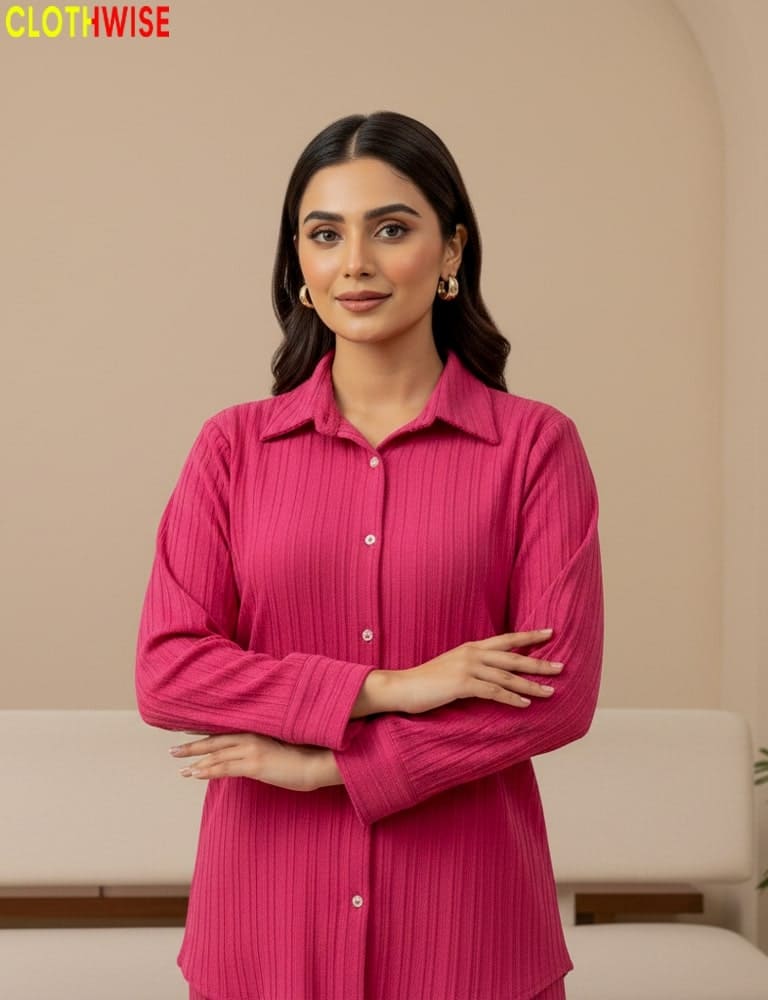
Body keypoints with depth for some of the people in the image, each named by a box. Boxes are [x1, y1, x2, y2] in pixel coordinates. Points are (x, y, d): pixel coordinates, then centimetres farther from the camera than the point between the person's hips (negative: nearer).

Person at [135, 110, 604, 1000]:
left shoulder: (534, 444, -4)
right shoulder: (233, 445, 1)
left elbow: (560, 693, -10)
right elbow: (164, 671, -6)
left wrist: (324, 762, -12)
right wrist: (385, 686, -16)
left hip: (463, 922, -1)